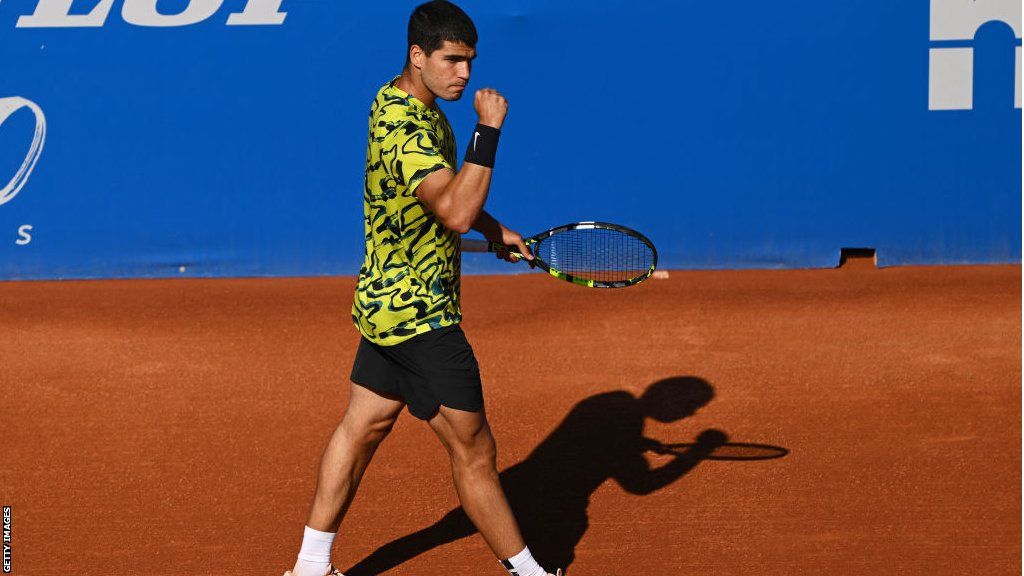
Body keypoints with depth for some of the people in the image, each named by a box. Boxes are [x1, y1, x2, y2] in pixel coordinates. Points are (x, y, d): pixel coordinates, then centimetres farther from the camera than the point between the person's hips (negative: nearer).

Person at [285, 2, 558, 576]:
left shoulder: (412, 105, 8)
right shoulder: (404, 129, -25)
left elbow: (448, 192, 25)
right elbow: (456, 213, -37)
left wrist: (495, 230, 13)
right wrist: (489, 131, -32)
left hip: (386, 303, 11)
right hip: (420, 315, -11)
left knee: (362, 426, 16)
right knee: (474, 451, 0)